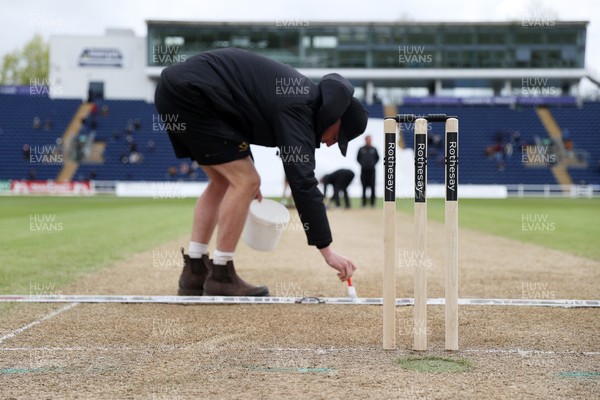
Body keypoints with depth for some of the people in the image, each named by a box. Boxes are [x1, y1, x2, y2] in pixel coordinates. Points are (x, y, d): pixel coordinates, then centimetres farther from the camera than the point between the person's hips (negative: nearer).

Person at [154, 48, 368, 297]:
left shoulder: (299, 91, 14)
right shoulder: (297, 108, -15)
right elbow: (303, 182, -22)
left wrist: (244, 171, 23)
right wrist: (327, 250, -22)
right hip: (190, 94, -11)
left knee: (223, 181, 16)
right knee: (246, 182, -8)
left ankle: (194, 273, 16)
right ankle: (220, 277, -2)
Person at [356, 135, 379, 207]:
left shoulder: (374, 149, 5)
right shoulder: (361, 149, 5)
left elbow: (377, 158, 14)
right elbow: (358, 158, 12)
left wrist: (373, 163, 1)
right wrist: (362, 164, 0)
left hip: (372, 170, 0)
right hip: (364, 171, 0)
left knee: (372, 187, -3)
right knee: (364, 187, 3)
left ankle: (373, 202, 1)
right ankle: (364, 202, 7)